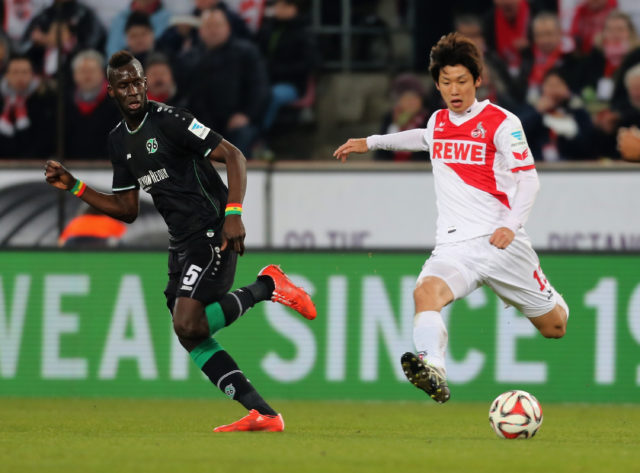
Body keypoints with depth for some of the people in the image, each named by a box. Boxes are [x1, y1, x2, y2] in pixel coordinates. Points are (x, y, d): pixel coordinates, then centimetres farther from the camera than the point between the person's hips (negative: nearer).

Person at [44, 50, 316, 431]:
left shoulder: (169, 120, -12)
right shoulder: (119, 141, 13)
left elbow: (233, 156, -15)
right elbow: (127, 210, 20)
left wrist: (233, 213, -27)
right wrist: (74, 187, 12)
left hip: (213, 234, -9)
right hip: (183, 242, 9)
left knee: (188, 325, -22)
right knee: (191, 337, 1)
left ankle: (267, 286, -4)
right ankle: (263, 415, 1)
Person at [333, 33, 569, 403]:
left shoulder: (501, 122, -3)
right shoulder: (438, 121, 14)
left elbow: (528, 178, -7)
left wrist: (511, 225, -22)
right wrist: (370, 142, 41)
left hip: (500, 242, -3)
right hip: (454, 245, 3)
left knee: (554, 328, 8)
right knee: (426, 291, -32)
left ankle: (553, 304, 47)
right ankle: (432, 370, -55)